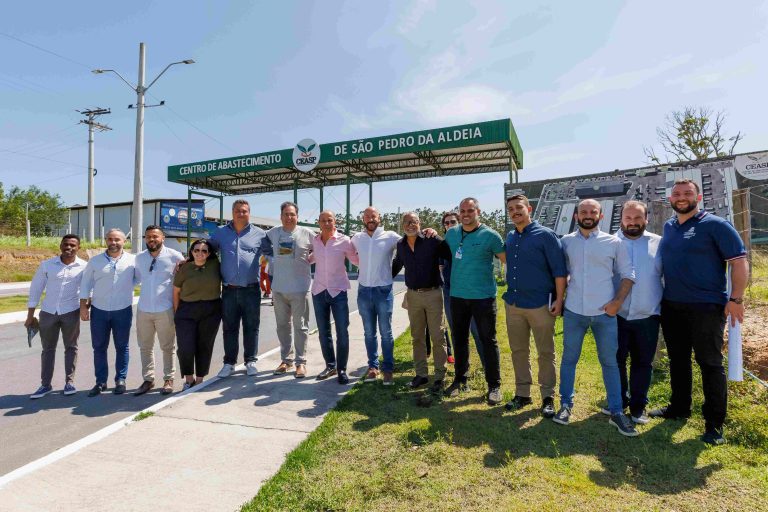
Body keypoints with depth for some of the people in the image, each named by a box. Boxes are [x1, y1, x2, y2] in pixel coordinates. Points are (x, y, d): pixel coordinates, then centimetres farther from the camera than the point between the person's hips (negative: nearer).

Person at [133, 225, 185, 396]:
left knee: (168, 347, 6)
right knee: (145, 347, 12)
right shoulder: (139, 257, 6)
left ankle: (168, 380, 18)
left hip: (165, 310, -4)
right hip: (143, 310, 4)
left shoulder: (175, 257, -8)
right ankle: (148, 380, 23)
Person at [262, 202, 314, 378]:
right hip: (278, 288, 4)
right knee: (282, 326, 13)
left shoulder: (307, 233, -4)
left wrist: (308, 259, -5)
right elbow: (266, 248, 23)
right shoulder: (273, 233, 5)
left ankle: (301, 362, 13)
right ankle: (286, 360, 26)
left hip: (299, 288, -3)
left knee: (300, 326, 3)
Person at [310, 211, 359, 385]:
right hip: (318, 291, 4)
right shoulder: (314, 241, 4)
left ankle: (342, 370, 12)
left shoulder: (344, 241, -6)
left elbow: (356, 260, 3)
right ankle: (330, 366, 27)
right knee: (323, 332, 11)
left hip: (338, 291, -3)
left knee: (342, 333, -1)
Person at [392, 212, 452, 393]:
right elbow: (396, 266, 22)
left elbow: (453, 256, -6)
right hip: (413, 295, 4)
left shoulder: (433, 241, -9)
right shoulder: (400, 245, 6)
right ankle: (421, 374, 25)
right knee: (417, 337, 12)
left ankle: (439, 377, 14)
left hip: (433, 294, -4)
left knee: (437, 337, 3)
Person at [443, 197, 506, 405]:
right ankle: (460, 379, 30)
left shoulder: (490, 235, -7)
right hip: (457, 295, 4)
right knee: (459, 339, 14)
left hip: (483, 296, -4)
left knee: (488, 341, 4)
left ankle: (494, 385, 18)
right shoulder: (451, 233, 6)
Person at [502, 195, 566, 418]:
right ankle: (522, 393, 26)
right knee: (518, 351, 12)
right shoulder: (510, 238, 10)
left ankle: (548, 397, 19)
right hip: (513, 303, 6)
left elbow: (559, 270, -9)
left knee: (546, 353, 6)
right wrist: (510, 293, 14)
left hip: (540, 304, -5)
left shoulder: (545, 235, -7)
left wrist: (559, 300, -14)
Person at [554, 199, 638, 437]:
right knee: (569, 359, 9)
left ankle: (616, 412, 19)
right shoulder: (566, 241, 5)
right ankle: (566, 404, 21)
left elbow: (628, 275, 5)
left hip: (605, 312, 0)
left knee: (610, 362, 7)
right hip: (573, 311, 1)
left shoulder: (614, 243, 2)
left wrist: (617, 301, -6)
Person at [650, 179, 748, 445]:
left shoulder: (715, 225, -7)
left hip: (706, 306, -6)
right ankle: (679, 407, 30)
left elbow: (739, 261, -10)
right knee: (677, 360, 15)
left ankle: (714, 423, 13)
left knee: (710, 363, 1)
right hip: (671, 306, 6)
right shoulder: (668, 227, 11)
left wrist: (736, 298, -17)